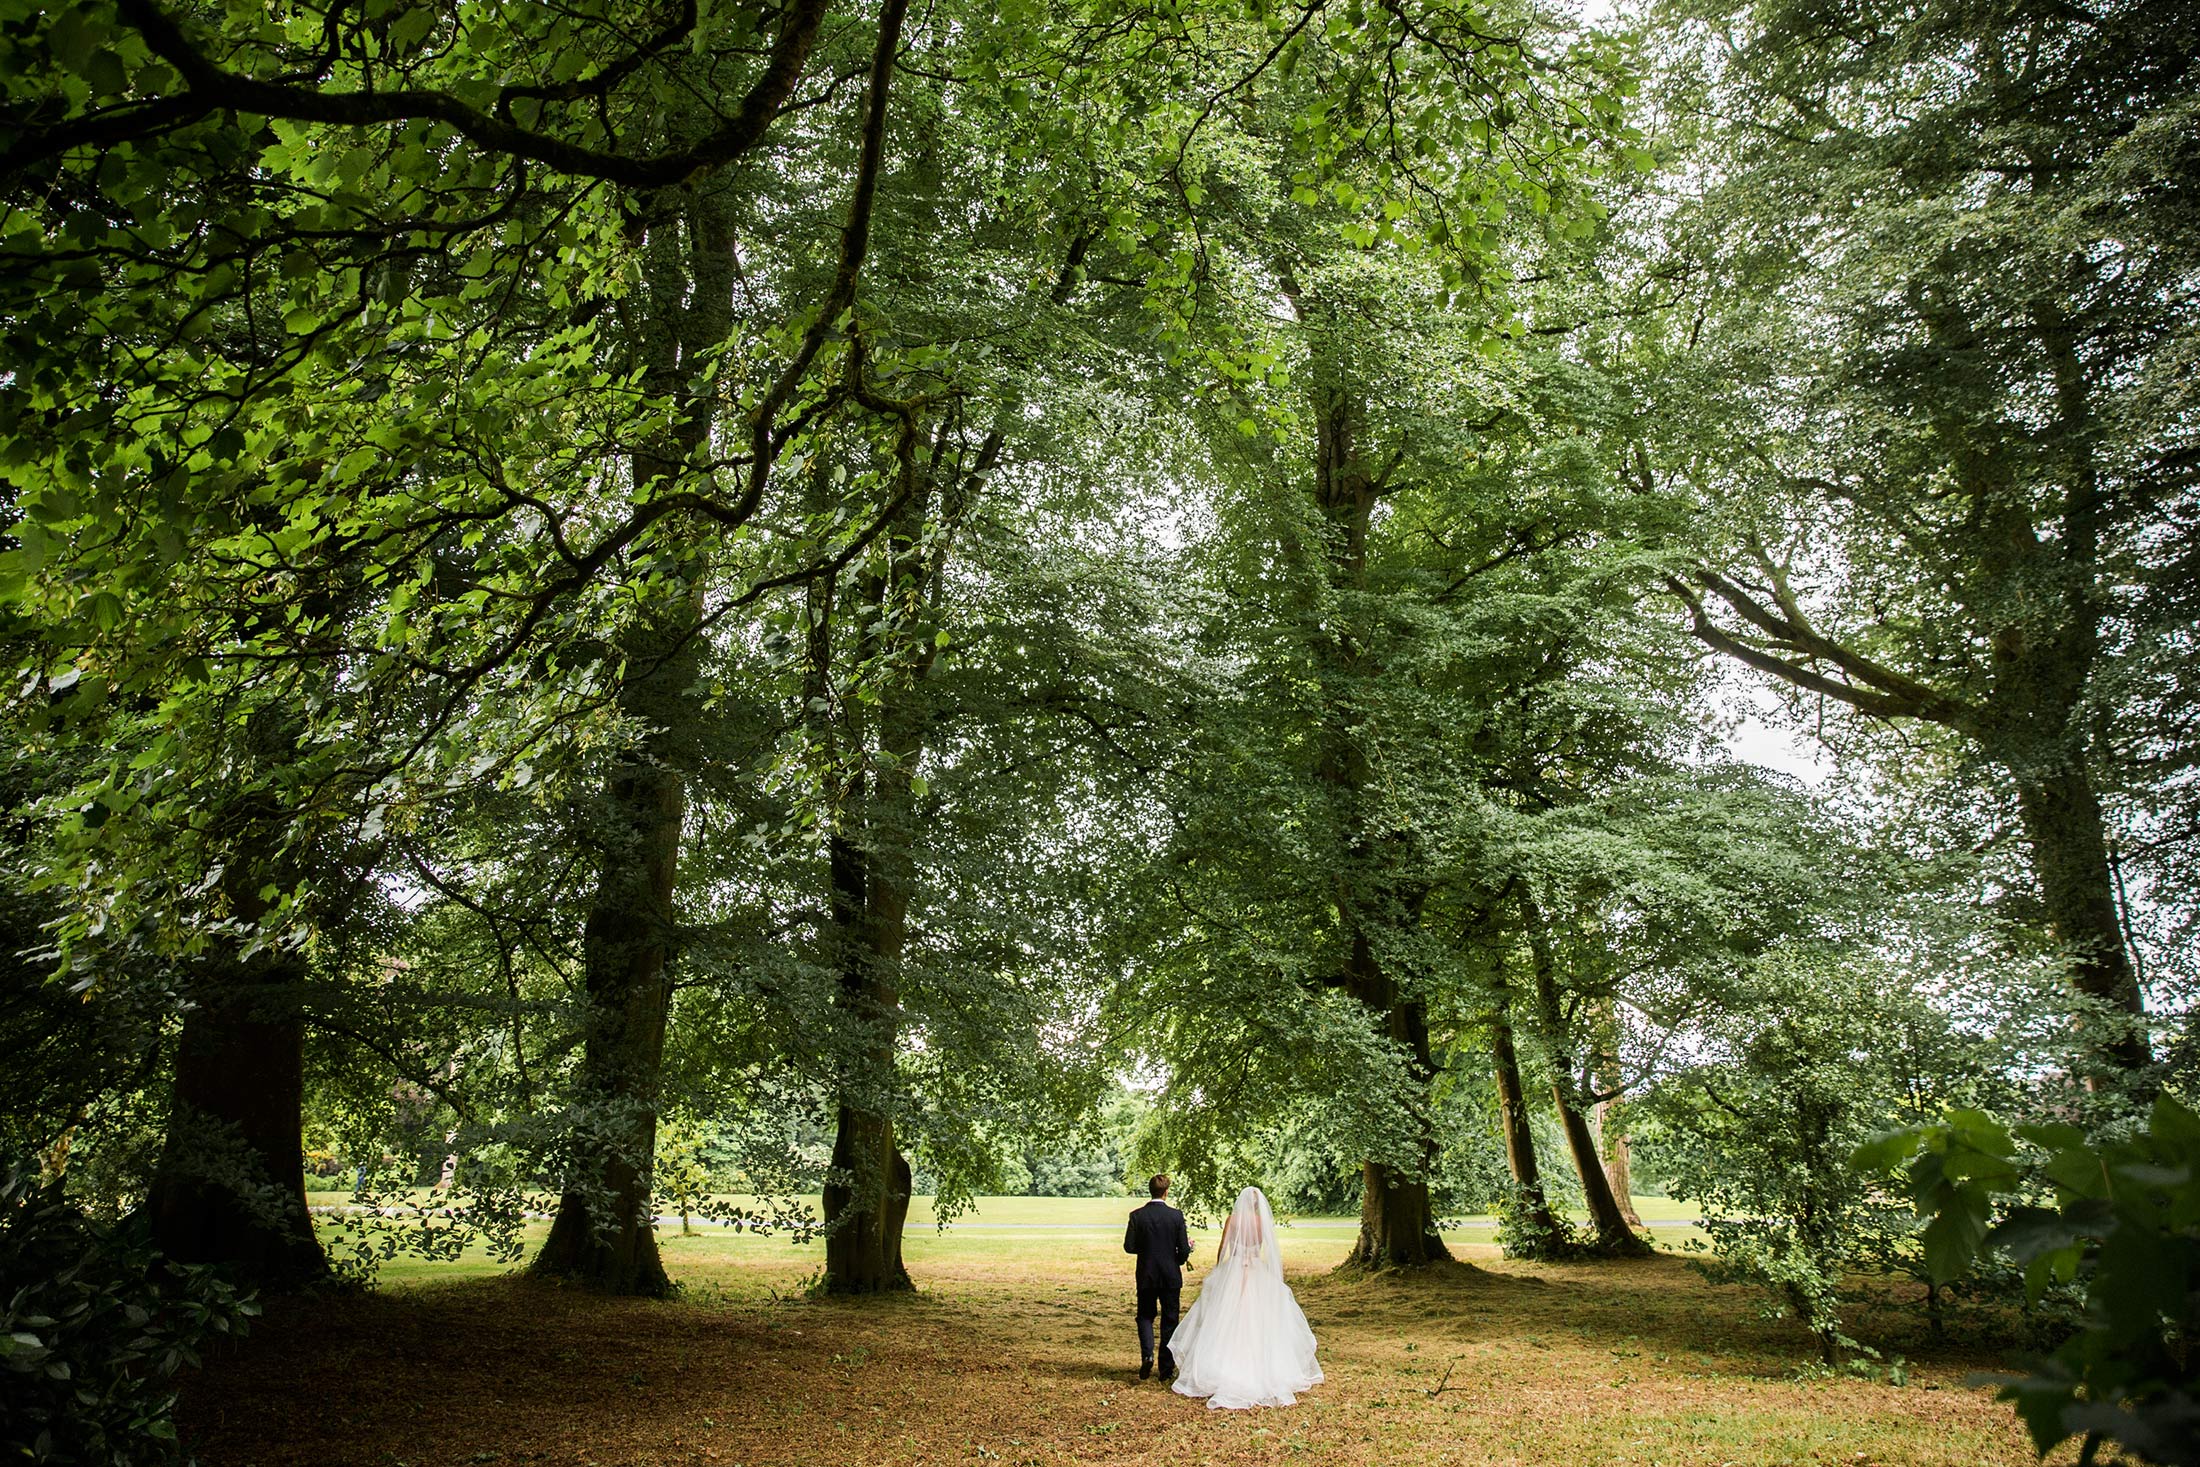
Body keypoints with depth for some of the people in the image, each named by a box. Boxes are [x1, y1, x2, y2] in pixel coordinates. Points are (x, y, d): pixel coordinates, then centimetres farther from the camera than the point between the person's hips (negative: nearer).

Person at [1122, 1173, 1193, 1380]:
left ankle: (1147, 1354, -7)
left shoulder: (1137, 1216, -8)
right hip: (1171, 1276, 0)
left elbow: (1129, 1246, -8)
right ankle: (1167, 1368, 14)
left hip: (1146, 1276, 0)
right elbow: (1184, 1250, -9)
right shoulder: (1176, 1216, -10)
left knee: (1145, 1316, 16)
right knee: (1169, 1321, 11)